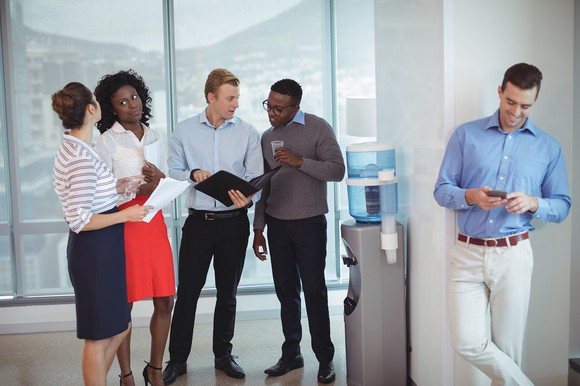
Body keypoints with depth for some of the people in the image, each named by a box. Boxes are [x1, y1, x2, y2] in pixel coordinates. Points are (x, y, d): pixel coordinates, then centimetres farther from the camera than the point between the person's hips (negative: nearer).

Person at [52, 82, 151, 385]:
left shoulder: (71, 149, 9)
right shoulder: (82, 158, -21)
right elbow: (79, 221, -23)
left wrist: (115, 185, 19)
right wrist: (125, 215, -19)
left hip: (100, 250, 10)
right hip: (95, 251, -10)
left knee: (119, 327, 20)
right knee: (99, 336, 4)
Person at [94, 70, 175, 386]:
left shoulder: (153, 137, 12)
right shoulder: (107, 141, -4)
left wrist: (159, 180, -5)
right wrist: (139, 189, -18)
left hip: (154, 222, 5)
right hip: (123, 225, -5)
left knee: (165, 302, 6)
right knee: (123, 304, 3)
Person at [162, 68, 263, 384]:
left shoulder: (247, 132, 0)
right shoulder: (184, 131, 1)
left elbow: (255, 176, -4)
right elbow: (172, 172, 3)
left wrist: (247, 196, -24)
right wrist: (193, 174, -18)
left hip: (234, 222, 1)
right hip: (198, 221, -1)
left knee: (227, 293, 12)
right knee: (187, 291, 2)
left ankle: (223, 355, 26)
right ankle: (177, 359, 15)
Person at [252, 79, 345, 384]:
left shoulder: (318, 128, -4)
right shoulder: (267, 136, 10)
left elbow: (337, 170, -11)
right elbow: (263, 185, 13)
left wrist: (300, 161, -23)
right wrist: (258, 228, 11)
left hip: (309, 223, -4)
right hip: (276, 224, 4)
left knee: (314, 290, -1)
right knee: (285, 290, 8)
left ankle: (325, 358, 10)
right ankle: (291, 353, 18)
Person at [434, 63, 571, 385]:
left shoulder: (548, 148, 6)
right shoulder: (466, 135, 3)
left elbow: (562, 206, 8)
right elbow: (442, 190, 3)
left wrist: (533, 203, -13)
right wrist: (471, 197, -17)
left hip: (513, 255, 0)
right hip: (468, 253, 0)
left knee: (507, 348, 6)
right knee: (467, 343, -6)